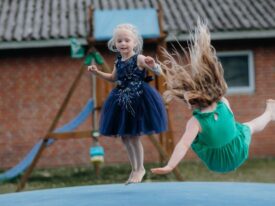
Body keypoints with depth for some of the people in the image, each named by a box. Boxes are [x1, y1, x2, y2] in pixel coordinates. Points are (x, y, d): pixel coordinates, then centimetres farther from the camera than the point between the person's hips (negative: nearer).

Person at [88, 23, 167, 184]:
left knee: (134, 136, -4)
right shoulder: (118, 62, 8)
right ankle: (135, 169, 27)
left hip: (138, 100, -7)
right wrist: (97, 72, 16)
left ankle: (140, 169, 15)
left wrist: (153, 65, -38)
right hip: (122, 101, 7)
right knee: (124, 137, 12)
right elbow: (113, 78, 26)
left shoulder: (139, 59, -12)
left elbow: (160, 72, -17)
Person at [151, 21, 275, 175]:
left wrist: (169, 166, -52)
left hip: (217, 164, -3)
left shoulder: (195, 122, -33)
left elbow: (183, 145, -43)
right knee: (250, 126, 30)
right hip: (240, 154, 3)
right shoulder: (224, 104, -22)